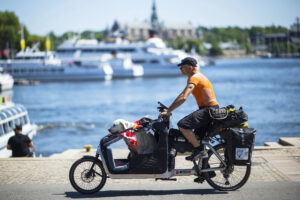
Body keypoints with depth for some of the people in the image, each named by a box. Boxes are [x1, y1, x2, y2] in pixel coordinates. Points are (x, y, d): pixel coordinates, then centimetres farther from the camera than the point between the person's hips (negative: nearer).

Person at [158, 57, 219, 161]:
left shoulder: (194, 78, -12)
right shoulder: (198, 76, 20)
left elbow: (183, 98, -24)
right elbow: (182, 95, 24)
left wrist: (168, 111, -23)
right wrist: (169, 109, 20)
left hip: (209, 109, -11)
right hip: (210, 109, 11)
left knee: (182, 125, -21)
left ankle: (199, 149, -15)